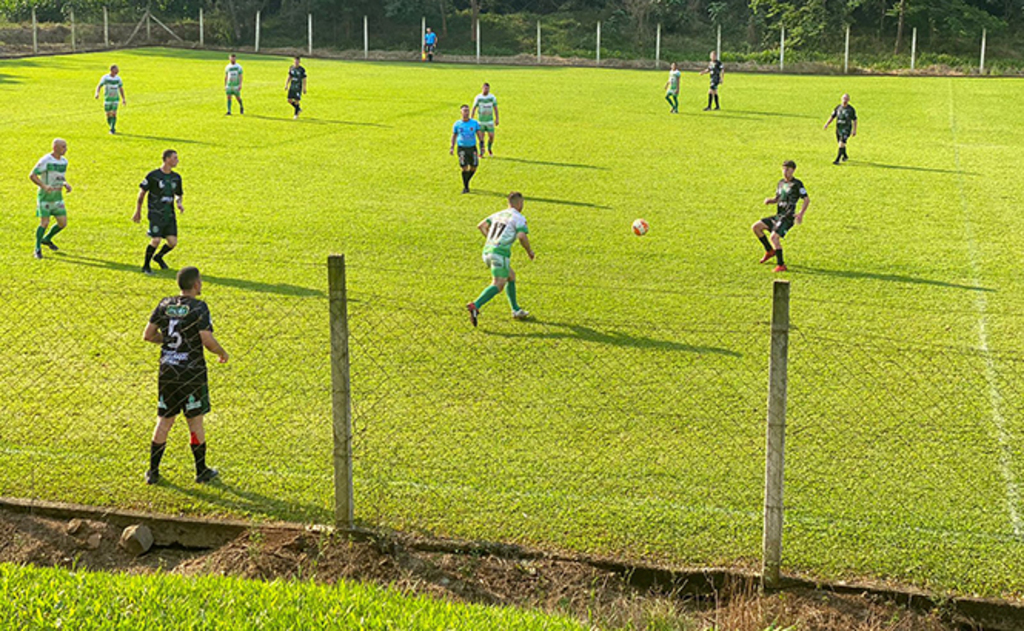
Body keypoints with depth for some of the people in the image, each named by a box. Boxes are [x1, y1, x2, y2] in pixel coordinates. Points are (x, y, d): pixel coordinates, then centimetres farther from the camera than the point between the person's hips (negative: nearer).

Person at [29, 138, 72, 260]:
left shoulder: (64, 161, 5)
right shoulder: (45, 161, -16)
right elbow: (32, 175, -14)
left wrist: (66, 184, 0)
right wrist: (44, 186, -28)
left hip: (58, 196, 6)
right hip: (45, 196, -6)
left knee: (63, 223, 2)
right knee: (45, 223, -10)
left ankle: (47, 239, 29)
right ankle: (37, 249, 7)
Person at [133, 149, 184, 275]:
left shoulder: (176, 177, 9)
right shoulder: (153, 175, -7)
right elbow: (142, 193, 1)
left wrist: (179, 203, -1)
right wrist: (138, 212, 4)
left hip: (170, 214, 5)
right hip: (156, 214, -5)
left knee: (173, 242, -2)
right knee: (156, 240, -16)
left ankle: (159, 257, 29)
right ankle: (146, 266, 5)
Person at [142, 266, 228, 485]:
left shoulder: (165, 304, 3)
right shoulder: (198, 307, -13)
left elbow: (148, 335, 6)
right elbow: (208, 341, -19)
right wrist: (222, 353, 1)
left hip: (167, 372, 5)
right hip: (192, 374, -5)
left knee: (164, 421, 12)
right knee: (195, 422, 8)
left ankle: (153, 472, 15)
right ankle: (201, 472, 18)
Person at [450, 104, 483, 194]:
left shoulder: (474, 123, 0)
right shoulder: (457, 124, -1)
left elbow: (479, 134, 4)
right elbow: (454, 136, 8)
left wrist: (482, 145, -6)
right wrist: (452, 147, 0)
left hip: (472, 148, 2)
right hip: (462, 148, -2)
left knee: (473, 168, 3)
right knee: (464, 168, -8)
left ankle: (466, 182, 29)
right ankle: (465, 187, 5)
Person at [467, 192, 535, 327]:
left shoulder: (499, 214, 20)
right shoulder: (519, 218, -1)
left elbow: (481, 226, 21)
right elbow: (522, 237, -16)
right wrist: (529, 252, 0)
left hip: (487, 251, 8)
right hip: (500, 253, -8)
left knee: (511, 276, 24)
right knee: (498, 285, -15)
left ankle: (516, 310, 26)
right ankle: (475, 306, -36)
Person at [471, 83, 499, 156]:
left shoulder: (492, 97, -1)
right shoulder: (478, 97, -5)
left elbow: (495, 108, 7)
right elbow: (474, 109, 0)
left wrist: (497, 119, 4)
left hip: (490, 121, 1)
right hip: (480, 121, -1)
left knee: (491, 136, -5)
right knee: (481, 137, -2)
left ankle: (489, 149, 22)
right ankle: (481, 152, 15)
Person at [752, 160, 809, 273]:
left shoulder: (797, 184, -7)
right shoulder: (781, 183, 15)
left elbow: (807, 200, -9)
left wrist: (801, 214, -23)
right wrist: (769, 201, 1)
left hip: (788, 218, -8)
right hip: (778, 216, 8)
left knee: (774, 237, -23)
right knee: (756, 227, 4)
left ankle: (781, 265, -15)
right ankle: (770, 251, 17)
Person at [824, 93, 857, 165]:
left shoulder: (851, 109, -8)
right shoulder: (838, 107, 2)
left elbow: (854, 120, -1)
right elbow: (832, 117, 5)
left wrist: (854, 130, -5)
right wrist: (827, 124, -10)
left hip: (846, 129, -5)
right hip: (838, 129, 5)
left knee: (841, 144, -18)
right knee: (841, 144, 18)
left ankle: (837, 160, -19)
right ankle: (845, 156, 44)